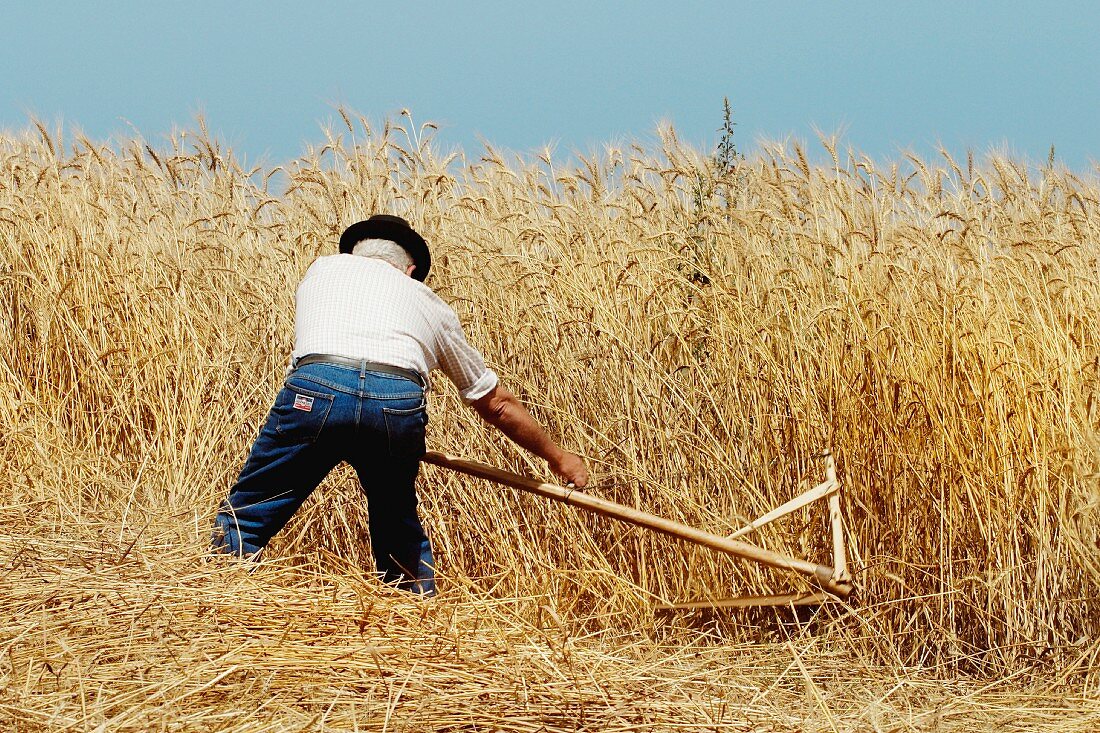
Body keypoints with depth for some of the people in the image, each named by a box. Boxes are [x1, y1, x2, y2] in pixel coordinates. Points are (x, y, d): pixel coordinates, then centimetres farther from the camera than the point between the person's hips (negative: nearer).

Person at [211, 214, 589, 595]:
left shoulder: (322, 269, 34)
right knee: (399, 530, 27)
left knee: (242, 520, 8)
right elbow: (495, 403, 40)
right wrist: (557, 456, 53)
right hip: (399, 405, 2)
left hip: (314, 391, -1)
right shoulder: (430, 304, 34)